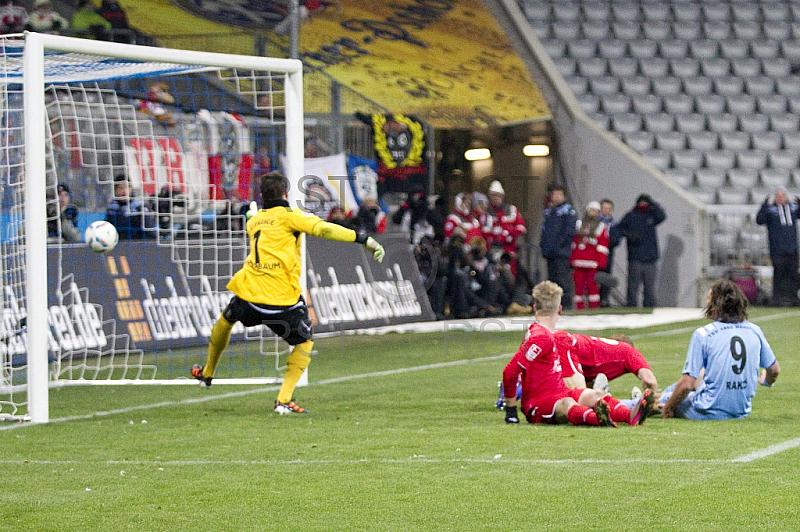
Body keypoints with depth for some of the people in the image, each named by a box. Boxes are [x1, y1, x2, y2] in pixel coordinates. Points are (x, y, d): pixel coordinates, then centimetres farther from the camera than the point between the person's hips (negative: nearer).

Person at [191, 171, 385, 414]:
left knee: (225, 320, 35)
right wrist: (364, 239, -18)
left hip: (249, 292, 4)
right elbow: (323, 228, -13)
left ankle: (207, 373, 51)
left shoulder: (253, 221, 19)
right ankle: (284, 399, 1)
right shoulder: (289, 216, 2)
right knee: (305, 343, 16)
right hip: (282, 298, -4)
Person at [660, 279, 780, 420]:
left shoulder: (702, 334, -12)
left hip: (709, 413, -6)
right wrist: (766, 381, 38)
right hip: (742, 412, 6)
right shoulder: (755, 330, 2)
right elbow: (774, 370, 15)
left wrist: (667, 408, 0)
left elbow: (686, 384, -16)